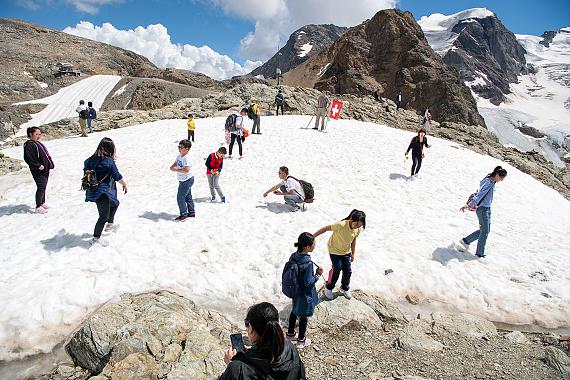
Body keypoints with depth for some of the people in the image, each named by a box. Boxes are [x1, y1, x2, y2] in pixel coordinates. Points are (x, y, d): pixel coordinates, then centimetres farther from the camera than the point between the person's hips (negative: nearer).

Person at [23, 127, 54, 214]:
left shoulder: (39, 144, 17)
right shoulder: (28, 145, -11)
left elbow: (46, 155, 24)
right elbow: (28, 158, -19)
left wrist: (50, 164, 15)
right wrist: (38, 165, -21)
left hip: (45, 169, 9)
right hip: (38, 171, -9)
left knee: (43, 187, 17)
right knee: (41, 187, -11)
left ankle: (42, 203, 30)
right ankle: (38, 207, -6)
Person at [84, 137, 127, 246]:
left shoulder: (91, 159, 4)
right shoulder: (109, 161, -16)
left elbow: (86, 171, 13)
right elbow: (117, 177, -10)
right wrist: (124, 185, 7)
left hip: (92, 191, 8)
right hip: (103, 193, -8)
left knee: (114, 203, 29)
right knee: (104, 216, 3)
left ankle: (110, 225, 40)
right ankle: (96, 239, 8)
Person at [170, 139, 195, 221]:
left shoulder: (186, 158, -25)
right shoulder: (179, 156, 5)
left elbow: (186, 170, -35)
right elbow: (176, 163, 22)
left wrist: (176, 170, -25)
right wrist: (172, 166, -1)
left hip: (187, 180, -10)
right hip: (183, 180, 10)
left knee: (180, 198, -5)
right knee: (188, 196, 19)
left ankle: (183, 215, 7)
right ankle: (191, 212, 32)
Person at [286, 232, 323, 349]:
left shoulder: (293, 256, -10)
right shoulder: (308, 263, -32)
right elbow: (308, 282, -26)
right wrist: (317, 274, -13)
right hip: (305, 295, -7)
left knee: (295, 311, 27)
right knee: (304, 316, 13)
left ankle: (290, 333, 46)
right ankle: (301, 341, 32)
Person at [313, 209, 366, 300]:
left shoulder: (358, 229, -15)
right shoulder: (341, 225, -35)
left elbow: (353, 240, 3)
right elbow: (326, 228, -27)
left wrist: (353, 253, 11)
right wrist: (313, 236, -24)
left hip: (346, 252, 5)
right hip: (334, 250, -5)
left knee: (348, 271, 9)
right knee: (337, 269, -7)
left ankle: (345, 288, 36)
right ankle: (328, 287, 19)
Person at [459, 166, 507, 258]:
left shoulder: (492, 182, 11)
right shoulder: (488, 182, -18)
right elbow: (479, 195, -28)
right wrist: (468, 205, -34)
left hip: (487, 209, 10)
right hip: (482, 209, -10)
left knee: (486, 230, 14)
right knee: (484, 231, -3)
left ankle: (465, 241, 23)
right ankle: (480, 254, 6)